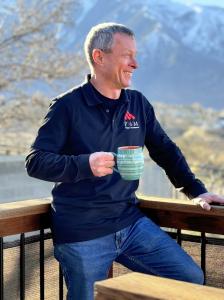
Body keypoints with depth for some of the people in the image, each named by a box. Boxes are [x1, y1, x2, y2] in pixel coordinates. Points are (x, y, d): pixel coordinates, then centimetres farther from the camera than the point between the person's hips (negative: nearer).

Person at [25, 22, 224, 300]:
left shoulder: (138, 104, 9)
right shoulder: (68, 106, -7)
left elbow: (165, 150, 19)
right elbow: (35, 162, -12)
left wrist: (196, 190, 12)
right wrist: (85, 164, -28)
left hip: (131, 222, 5)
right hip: (82, 233, -5)